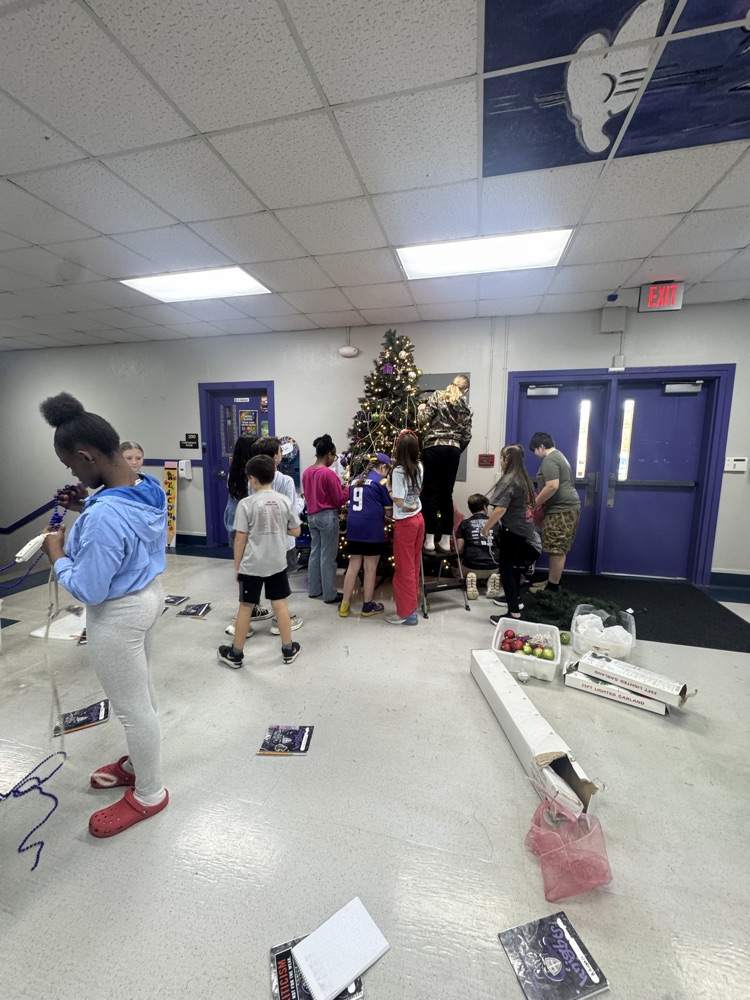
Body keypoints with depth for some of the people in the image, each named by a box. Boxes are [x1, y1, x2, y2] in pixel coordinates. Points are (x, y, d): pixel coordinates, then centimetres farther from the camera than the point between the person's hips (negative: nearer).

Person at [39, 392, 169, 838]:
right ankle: (139, 762, 51)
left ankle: (150, 794, 35)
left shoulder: (103, 517, -33)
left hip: (118, 615, -9)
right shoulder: (152, 488, -5)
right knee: (142, 691, 27)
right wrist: (92, 503, 3)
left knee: (132, 707, 12)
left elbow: (88, 590, -24)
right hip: (149, 596, 9)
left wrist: (57, 553, -8)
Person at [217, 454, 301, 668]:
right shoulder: (284, 501, -3)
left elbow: (240, 539, -10)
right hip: (277, 563, 3)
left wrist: (236, 566, 1)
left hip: (251, 565, -3)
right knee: (280, 605, 13)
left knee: (245, 607, 11)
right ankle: (288, 650, 25)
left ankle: (235, 654, 27)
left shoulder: (246, 504, -12)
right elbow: (296, 531, 4)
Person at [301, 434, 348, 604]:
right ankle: (330, 594, 10)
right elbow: (340, 500, -12)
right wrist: (348, 488, 1)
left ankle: (313, 589, 27)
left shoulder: (306, 472, 6)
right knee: (328, 556, 0)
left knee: (315, 552, 16)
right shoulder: (329, 473, -17)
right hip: (327, 516, -8)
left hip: (311, 516, 8)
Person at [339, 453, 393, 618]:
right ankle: (367, 606, 18)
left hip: (353, 527, 6)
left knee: (353, 566, 12)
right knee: (370, 568, 6)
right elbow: (389, 512, -1)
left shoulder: (356, 480, 17)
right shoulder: (381, 481, -2)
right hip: (372, 529, -6)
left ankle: (344, 605, 17)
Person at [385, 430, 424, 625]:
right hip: (418, 519, 8)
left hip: (405, 523, -7)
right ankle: (412, 602, 33)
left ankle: (407, 612, 12)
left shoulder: (398, 471, -19)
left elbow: (399, 501, -21)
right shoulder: (419, 468, 3)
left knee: (404, 567, 3)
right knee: (413, 565, 18)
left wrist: (388, 491, -4)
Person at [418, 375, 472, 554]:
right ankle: (446, 541, 12)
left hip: (433, 448, -3)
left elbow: (424, 419, -8)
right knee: (447, 494, 8)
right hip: (453, 450, 3)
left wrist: (422, 409, 13)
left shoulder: (437, 396, 4)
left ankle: (429, 541, -1)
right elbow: (466, 436, 9)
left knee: (431, 492, -1)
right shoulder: (465, 407, 14)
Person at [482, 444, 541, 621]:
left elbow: (500, 509, -25)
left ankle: (514, 613, -2)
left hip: (512, 531, -9)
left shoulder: (508, 480, -17)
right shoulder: (524, 479, 10)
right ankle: (514, 599, 39)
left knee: (505, 570, -3)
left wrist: (486, 527, -13)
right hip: (524, 530, 9)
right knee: (513, 566, 23)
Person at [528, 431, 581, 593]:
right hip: (569, 507, 11)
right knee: (559, 549, 15)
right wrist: (541, 500, 19)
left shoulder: (549, 460, -14)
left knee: (557, 550, -4)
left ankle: (553, 587, 4)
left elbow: (553, 486, -24)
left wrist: (535, 503, -13)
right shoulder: (558, 456, 21)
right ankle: (551, 580, 24)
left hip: (561, 509, -11)